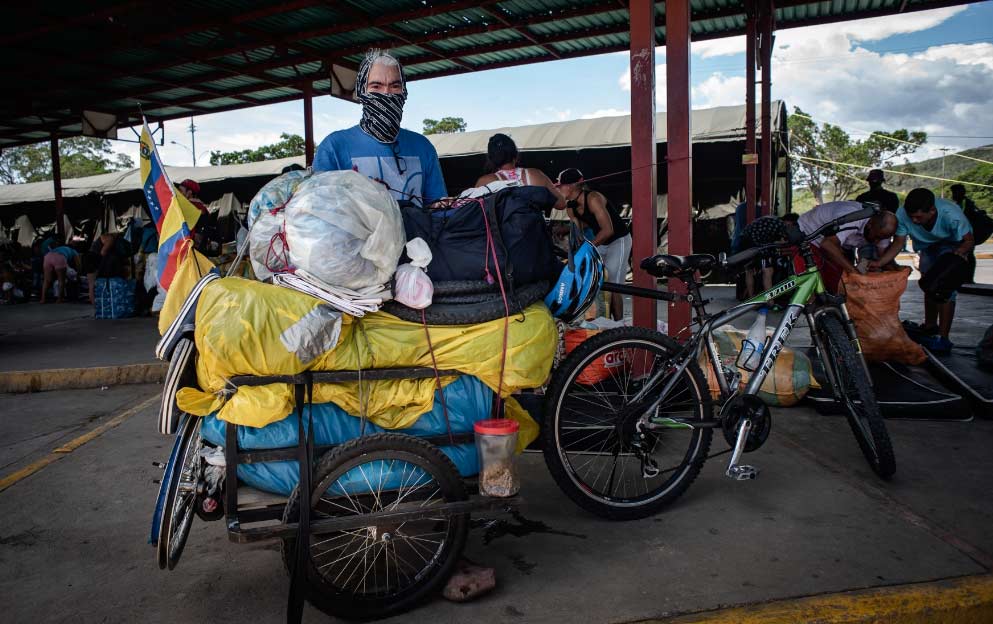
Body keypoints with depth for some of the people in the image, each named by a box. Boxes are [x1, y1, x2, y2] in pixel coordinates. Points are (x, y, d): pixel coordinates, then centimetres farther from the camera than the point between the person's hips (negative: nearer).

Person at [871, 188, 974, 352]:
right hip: (928, 245, 5)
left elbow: (968, 240, -25)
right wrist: (879, 262, -37)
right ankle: (930, 327, 34)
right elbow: (898, 243, -23)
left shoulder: (951, 215, -39)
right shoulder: (903, 214, -31)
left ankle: (942, 338, -15)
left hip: (954, 244, -5)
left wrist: (960, 251, -47)